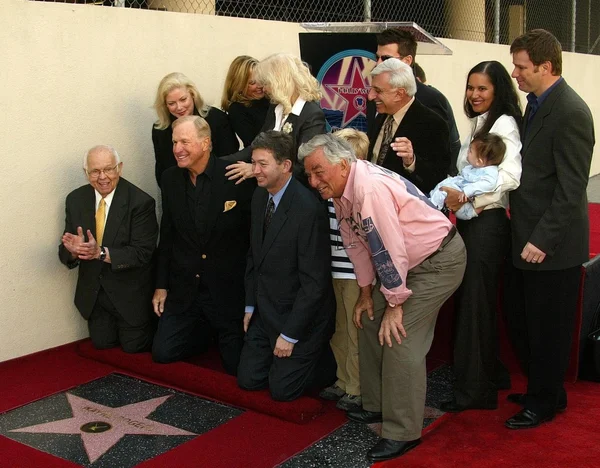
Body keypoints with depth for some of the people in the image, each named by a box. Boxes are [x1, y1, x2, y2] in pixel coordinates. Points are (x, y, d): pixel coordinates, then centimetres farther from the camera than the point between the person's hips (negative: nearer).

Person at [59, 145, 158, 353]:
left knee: (133, 345, 8)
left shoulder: (141, 202, -20)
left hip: (130, 294, -4)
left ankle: (151, 318, 35)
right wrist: (73, 249, -28)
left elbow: (142, 253, -24)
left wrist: (101, 252, -35)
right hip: (93, 292, 5)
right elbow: (65, 252, -3)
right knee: (102, 343, 16)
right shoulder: (75, 199, -5)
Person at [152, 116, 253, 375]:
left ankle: (221, 333, 32)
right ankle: (206, 333, 29)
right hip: (184, 289, 4)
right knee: (162, 352, 2)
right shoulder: (170, 178, 0)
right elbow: (167, 235, 7)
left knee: (235, 365, -1)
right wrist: (161, 285, 7)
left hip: (228, 289, -4)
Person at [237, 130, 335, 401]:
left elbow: (314, 282, -24)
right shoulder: (259, 197, -1)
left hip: (300, 315, -7)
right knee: (247, 379, 11)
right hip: (266, 310, 8)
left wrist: (290, 334, -19)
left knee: (282, 389, 1)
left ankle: (332, 363, 24)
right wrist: (250, 305, 11)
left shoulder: (308, 210, -27)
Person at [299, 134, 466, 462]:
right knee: (370, 324, 12)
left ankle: (403, 432, 0)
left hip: (439, 260, -10)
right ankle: (376, 406, 27)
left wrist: (395, 303, -18)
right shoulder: (340, 190, 0)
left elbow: (391, 250, -28)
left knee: (399, 338, -13)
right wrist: (366, 293, 13)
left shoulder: (371, 188, -30)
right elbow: (356, 243, 9)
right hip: (410, 262, 10)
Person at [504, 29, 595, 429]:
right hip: (530, 238, 9)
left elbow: (571, 189, -20)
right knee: (525, 325, 18)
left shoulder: (570, 112, -18)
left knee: (547, 328, 7)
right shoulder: (537, 104, 11)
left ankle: (543, 404, 25)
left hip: (553, 246, -9)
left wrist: (542, 240, -21)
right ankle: (546, 391, 36)